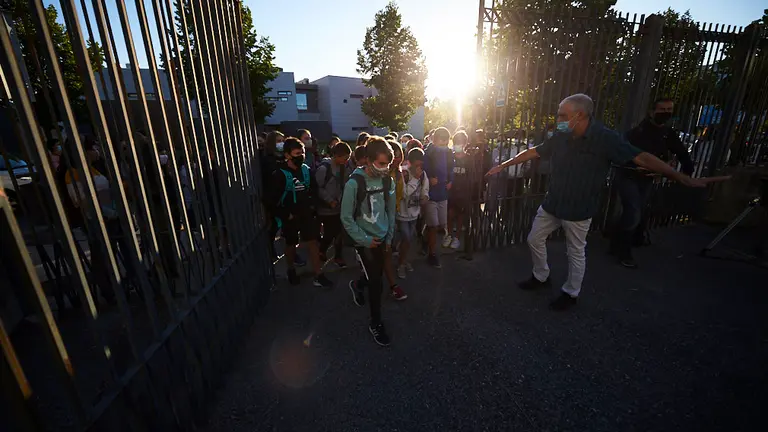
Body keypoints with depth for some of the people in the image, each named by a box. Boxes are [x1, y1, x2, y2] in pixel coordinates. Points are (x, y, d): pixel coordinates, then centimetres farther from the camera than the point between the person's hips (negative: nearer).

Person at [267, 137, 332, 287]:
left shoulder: (306, 170, -1)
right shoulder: (279, 174, -15)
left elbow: (314, 189, 12)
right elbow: (273, 199, -14)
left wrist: (312, 205, 2)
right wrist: (286, 215, -15)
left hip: (307, 214, 3)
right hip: (290, 217, -3)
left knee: (313, 242, 3)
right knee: (291, 244, 14)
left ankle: (318, 276, 11)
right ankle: (291, 270, 38)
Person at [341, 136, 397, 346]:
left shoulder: (387, 180, -4)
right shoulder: (355, 183, -19)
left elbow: (390, 210, 7)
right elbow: (346, 218, -14)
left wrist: (389, 237, 8)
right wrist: (365, 240, -13)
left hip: (382, 238, 5)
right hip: (364, 240, -5)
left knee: (376, 274, 20)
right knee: (376, 282, -3)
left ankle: (357, 285, 54)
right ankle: (376, 323, 20)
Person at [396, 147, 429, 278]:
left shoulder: (423, 174, -3)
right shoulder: (402, 173, -19)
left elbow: (425, 190, 5)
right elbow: (404, 193, -25)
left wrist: (425, 197, -16)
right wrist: (415, 178, -27)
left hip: (414, 212, 5)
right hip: (402, 213, -5)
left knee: (410, 238, 14)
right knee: (406, 239, -5)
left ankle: (404, 259, 39)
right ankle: (400, 263, 19)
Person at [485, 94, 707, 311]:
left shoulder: (605, 138, -17)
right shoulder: (561, 137, -1)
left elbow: (641, 157, -17)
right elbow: (533, 152, 7)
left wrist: (683, 178, -19)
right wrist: (503, 165, 9)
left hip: (578, 210, -5)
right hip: (552, 203, 6)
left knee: (576, 253, 10)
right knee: (534, 239, 14)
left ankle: (571, 293, 31)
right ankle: (541, 277, 37)